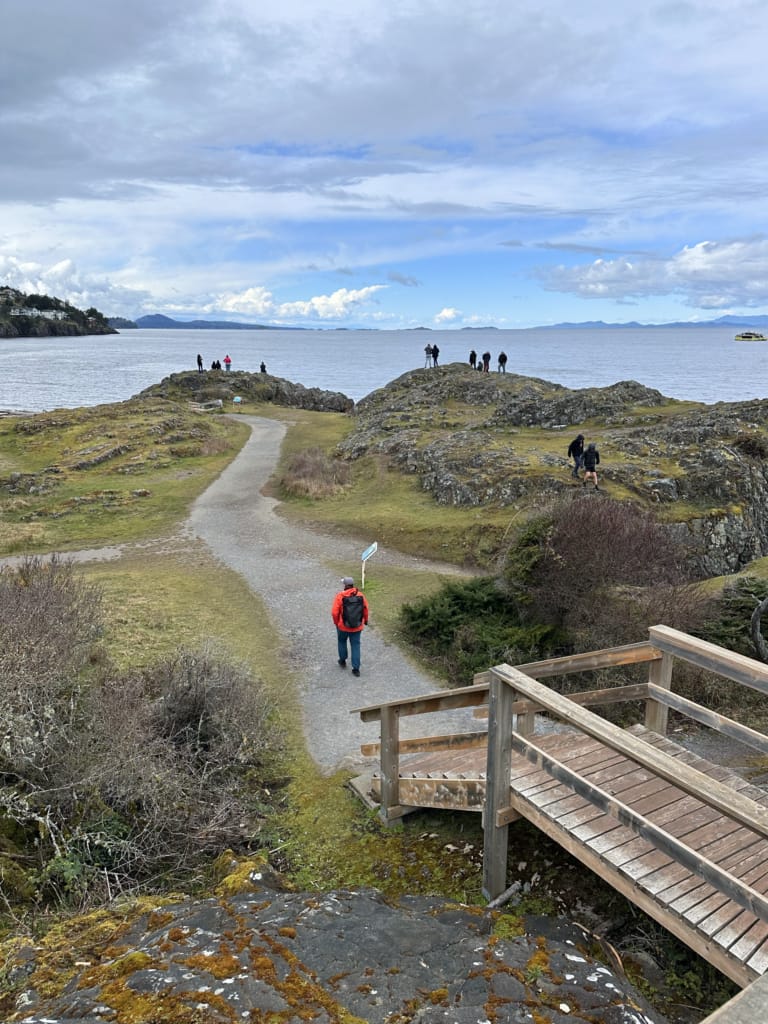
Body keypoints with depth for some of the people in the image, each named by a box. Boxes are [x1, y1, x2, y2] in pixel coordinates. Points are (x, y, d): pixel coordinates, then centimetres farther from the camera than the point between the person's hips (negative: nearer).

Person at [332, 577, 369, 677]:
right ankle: (356, 669, 6)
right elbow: (365, 610, 3)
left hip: (343, 626, -1)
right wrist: (365, 621, 21)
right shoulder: (361, 595, -6)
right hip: (357, 627, 2)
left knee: (342, 641, 25)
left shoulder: (340, 596, -15)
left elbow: (334, 612, -16)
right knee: (356, 646, 9)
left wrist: (336, 622, 2)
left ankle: (343, 661, 37)